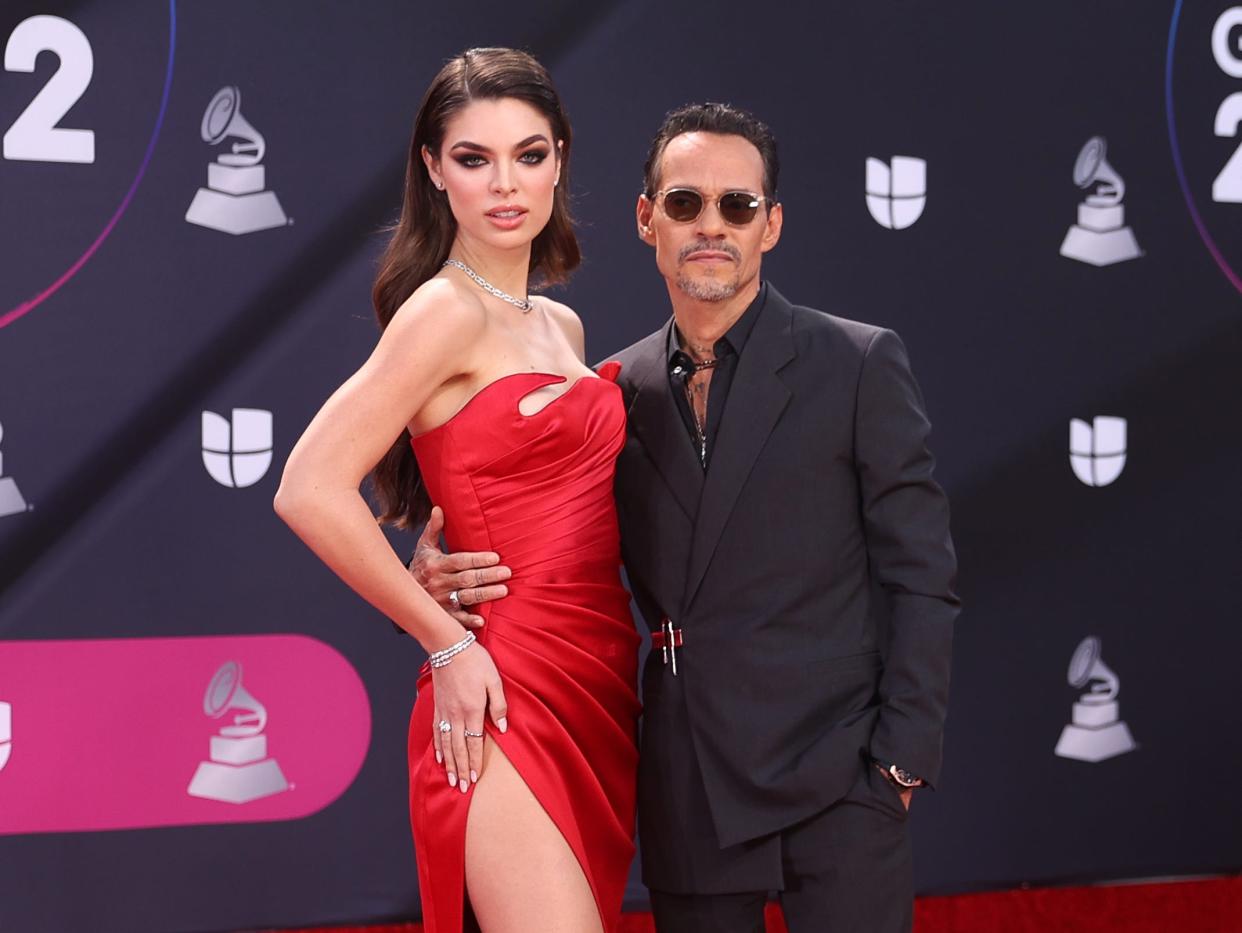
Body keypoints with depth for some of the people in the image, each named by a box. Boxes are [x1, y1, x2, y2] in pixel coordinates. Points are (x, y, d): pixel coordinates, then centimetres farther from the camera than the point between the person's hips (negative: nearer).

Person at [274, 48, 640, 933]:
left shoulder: (561, 327, 14)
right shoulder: (446, 311, -10)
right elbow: (311, 492, -19)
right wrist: (446, 644, -14)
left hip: (595, 693, 8)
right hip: (509, 698, -8)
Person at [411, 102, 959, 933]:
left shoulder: (861, 365, -2)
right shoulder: (616, 390, 8)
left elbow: (919, 576, -2)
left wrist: (903, 760, -8)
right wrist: (442, 572, -7)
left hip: (835, 776, -3)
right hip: (686, 791, 4)